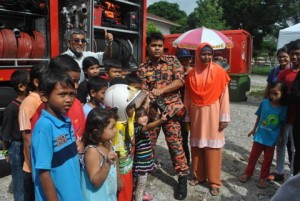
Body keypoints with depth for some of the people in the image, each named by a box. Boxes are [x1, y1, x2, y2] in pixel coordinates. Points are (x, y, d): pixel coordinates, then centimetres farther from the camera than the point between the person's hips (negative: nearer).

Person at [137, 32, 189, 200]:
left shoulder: (172, 60, 3)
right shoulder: (142, 68, 5)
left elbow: (180, 80, -9)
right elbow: (143, 91, 0)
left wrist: (160, 91, -17)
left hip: (170, 108, -1)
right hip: (151, 110, 2)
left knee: (175, 143, 1)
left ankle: (183, 179, 16)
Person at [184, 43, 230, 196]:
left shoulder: (219, 72, -5)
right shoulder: (191, 74, 2)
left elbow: (224, 95, -5)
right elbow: (187, 97, 6)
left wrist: (224, 117, -7)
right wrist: (186, 116, 6)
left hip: (213, 114, -2)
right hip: (196, 114, 3)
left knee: (213, 147, 3)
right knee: (197, 146, 10)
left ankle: (214, 182, 16)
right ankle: (199, 176, 28)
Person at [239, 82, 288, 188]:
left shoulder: (283, 108, -13)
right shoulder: (264, 102, -9)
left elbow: (283, 124, -6)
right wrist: (254, 129, 10)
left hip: (272, 139, -1)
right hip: (260, 135, 2)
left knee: (268, 159, 13)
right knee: (253, 155, 15)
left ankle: (263, 177, 31)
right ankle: (248, 173, 32)